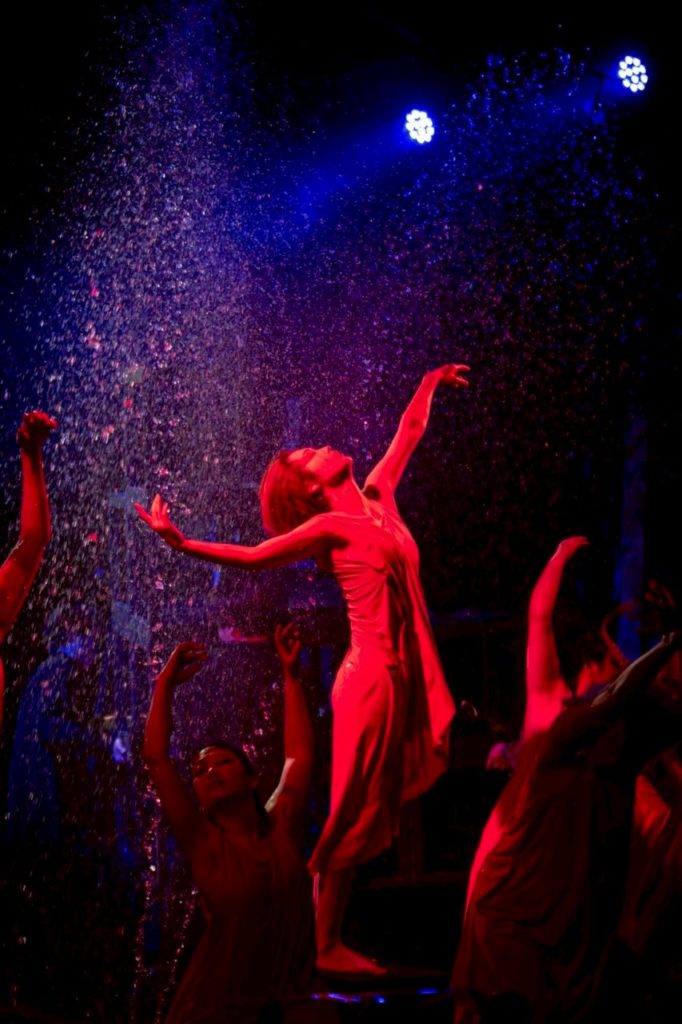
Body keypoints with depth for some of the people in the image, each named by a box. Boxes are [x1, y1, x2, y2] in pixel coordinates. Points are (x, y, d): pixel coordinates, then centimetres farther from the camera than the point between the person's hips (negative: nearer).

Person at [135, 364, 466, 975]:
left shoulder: (377, 496, 15)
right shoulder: (328, 527, -4)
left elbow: (409, 433, 28)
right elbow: (252, 556, -2)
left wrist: (430, 384, 36)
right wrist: (181, 544, -12)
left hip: (403, 676, 7)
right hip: (372, 678, -7)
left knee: (378, 819, 9)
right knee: (355, 821, -3)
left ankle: (338, 942, 15)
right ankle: (327, 947, 3)